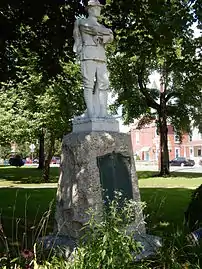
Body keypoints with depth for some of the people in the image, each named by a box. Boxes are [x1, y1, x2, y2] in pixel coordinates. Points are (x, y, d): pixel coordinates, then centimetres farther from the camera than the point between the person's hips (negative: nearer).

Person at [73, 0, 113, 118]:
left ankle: (103, 113, -10)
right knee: (89, 84, -13)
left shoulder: (102, 26, 29)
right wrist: (107, 31, 10)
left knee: (103, 85, -7)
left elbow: (110, 37, 9)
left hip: (101, 57, 6)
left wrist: (102, 37, -11)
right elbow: (95, 30, -5)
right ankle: (92, 114, -18)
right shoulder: (82, 22, 12)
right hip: (88, 55, -6)